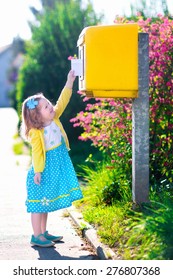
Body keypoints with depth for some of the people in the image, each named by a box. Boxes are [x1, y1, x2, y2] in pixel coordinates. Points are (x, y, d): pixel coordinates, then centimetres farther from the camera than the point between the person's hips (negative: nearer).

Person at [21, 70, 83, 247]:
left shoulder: (54, 119, 0)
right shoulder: (36, 133, -21)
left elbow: (62, 102, 0)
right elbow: (37, 153, -20)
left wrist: (69, 82, -4)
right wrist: (37, 172, -22)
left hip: (57, 168, 8)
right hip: (45, 169, -8)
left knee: (46, 202, 16)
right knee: (40, 202, 0)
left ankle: (43, 232, 25)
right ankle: (36, 236, 7)